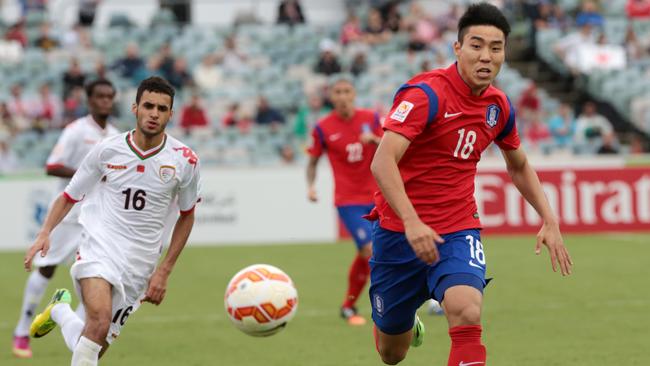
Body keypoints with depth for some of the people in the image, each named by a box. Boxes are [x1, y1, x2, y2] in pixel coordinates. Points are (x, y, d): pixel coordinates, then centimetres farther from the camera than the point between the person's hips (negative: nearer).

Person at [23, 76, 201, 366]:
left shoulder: (184, 160, -2)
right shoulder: (107, 150, -2)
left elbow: (186, 215, 13)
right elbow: (70, 196, 10)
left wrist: (164, 271, 7)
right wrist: (45, 233, -7)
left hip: (138, 265, 2)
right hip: (98, 246, -2)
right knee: (100, 319, -31)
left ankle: (59, 311, 34)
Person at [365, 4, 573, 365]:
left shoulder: (499, 106, 2)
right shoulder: (427, 93, -17)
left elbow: (519, 166, 22)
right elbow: (383, 161, -28)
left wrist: (550, 220, 11)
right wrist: (411, 221, -40)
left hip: (458, 231, 3)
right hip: (401, 230, -3)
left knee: (467, 313, -29)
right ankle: (409, 327, 51)